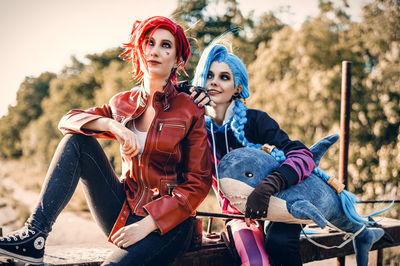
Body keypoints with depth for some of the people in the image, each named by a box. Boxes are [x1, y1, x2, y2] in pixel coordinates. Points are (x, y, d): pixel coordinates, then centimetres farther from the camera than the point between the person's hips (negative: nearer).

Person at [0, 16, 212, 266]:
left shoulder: (190, 111, -5)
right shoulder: (123, 103, 9)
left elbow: (198, 183, -8)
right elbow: (67, 120, 0)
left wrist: (148, 224, -17)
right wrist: (111, 125, -20)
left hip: (168, 222, -5)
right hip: (123, 212, 5)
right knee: (77, 139, -13)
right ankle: (35, 233, -20)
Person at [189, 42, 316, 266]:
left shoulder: (254, 120, -12)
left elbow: (303, 155, -22)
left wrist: (268, 186, -39)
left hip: (278, 206, -1)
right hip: (240, 214, 1)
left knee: (278, 243, -32)